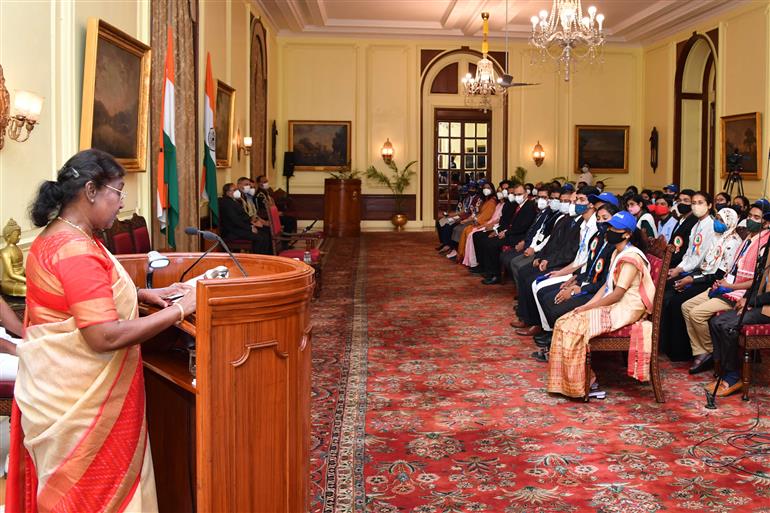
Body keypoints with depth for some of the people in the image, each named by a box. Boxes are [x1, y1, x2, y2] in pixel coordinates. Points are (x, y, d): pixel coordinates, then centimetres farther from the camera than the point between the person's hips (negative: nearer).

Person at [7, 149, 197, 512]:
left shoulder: (56, 236, 9)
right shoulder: (76, 251, -23)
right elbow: (107, 336, -29)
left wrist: (145, 295, 11)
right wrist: (179, 310, -22)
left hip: (62, 390, 10)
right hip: (79, 400, -10)